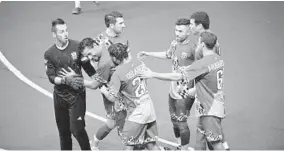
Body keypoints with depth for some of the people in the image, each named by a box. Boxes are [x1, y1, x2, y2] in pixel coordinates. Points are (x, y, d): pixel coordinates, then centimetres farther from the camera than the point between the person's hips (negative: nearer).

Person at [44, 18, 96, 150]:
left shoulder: (76, 46, -9)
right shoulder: (49, 54, -3)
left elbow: (87, 67, 1)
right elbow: (51, 77, -5)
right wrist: (66, 80, -22)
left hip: (77, 95, -3)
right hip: (60, 95, 3)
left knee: (77, 129, -10)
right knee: (63, 130, 11)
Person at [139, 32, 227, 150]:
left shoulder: (203, 63, -22)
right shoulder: (218, 59, 5)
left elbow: (176, 77, -21)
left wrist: (153, 74, -15)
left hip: (211, 109, -9)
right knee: (200, 137, 17)